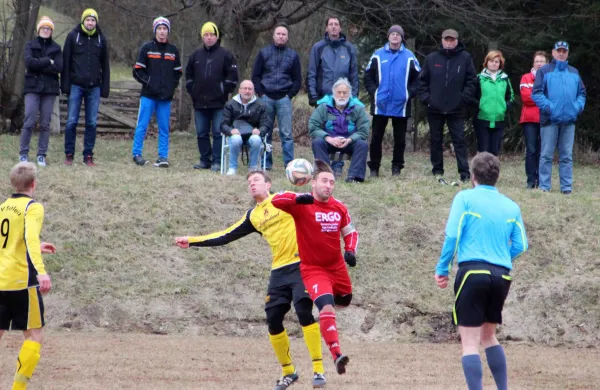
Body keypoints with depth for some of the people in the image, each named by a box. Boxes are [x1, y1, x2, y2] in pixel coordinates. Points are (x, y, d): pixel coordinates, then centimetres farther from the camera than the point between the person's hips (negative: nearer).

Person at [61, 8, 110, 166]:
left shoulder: (101, 39, 9)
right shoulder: (73, 36, 1)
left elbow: (105, 65, 12)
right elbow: (65, 61, 0)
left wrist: (105, 88, 5)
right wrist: (65, 85, -6)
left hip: (94, 87, 2)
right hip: (76, 86, -2)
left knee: (92, 123, 2)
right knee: (72, 122, -2)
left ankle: (88, 156, 7)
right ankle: (69, 155, 5)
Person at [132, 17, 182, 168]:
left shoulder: (173, 51, 10)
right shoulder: (147, 48, 1)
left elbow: (177, 72, 16)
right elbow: (138, 70, 0)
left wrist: (172, 86, 1)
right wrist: (148, 82, -12)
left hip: (166, 96, 3)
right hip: (148, 95, -3)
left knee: (164, 128, 3)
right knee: (142, 125, -2)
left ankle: (163, 156, 6)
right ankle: (136, 154, 3)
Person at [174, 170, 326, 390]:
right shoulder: (253, 217, 17)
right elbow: (226, 236, 20)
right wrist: (192, 241, 17)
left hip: (301, 265, -6)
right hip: (279, 271, 6)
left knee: (304, 312, -18)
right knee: (273, 320, 1)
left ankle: (318, 370, -14)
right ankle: (288, 372, 17)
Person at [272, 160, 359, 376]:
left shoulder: (339, 208, 2)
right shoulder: (302, 205, -15)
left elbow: (350, 232, 14)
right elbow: (276, 200, -29)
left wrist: (350, 251, -6)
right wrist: (297, 198, -47)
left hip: (337, 267, 6)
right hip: (313, 269, -6)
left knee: (345, 301, 25)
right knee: (327, 308, -25)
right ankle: (337, 356, -32)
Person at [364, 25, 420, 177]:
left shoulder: (409, 57, 3)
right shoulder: (378, 55, 3)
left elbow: (417, 78, 6)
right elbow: (368, 76, 6)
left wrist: (410, 93, -6)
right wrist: (374, 92, -5)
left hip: (401, 106, 0)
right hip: (380, 105, 0)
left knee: (400, 139, 5)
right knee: (376, 137, 2)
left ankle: (397, 167, 14)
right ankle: (374, 167, 8)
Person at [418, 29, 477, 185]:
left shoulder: (465, 58, 0)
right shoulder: (431, 59, 4)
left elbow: (472, 81, 0)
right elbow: (423, 80, 8)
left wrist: (464, 99, -9)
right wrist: (425, 97, -3)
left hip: (456, 109, -2)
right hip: (435, 108, 2)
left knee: (459, 140, -4)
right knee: (436, 141, 8)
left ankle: (464, 173, -7)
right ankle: (437, 172, 15)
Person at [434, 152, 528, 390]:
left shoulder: (465, 198, 1)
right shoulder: (511, 206, 13)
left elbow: (453, 235, -7)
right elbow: (520, 246, 9)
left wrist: (442, 269, 0)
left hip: (473, 271, -5)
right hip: (502, 276, 5)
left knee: (470, 343, -4)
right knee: (488, 337, 23)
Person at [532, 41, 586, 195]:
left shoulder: (574, 72, 17)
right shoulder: (544, 71, 4)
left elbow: (581, 93, 18)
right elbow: (536, 93, -4)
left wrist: (578, 106, -1)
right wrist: (547, 107, -16)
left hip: (569, 120, 4)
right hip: (550, 119, -4)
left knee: (567, 156, 5)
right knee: (546, 155, -2)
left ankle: (566, 186, 8)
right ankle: (544, 186, 0)